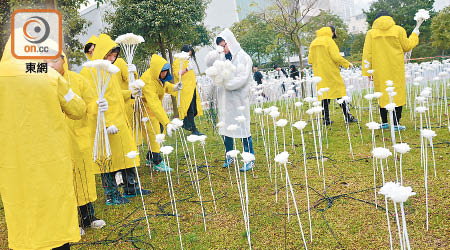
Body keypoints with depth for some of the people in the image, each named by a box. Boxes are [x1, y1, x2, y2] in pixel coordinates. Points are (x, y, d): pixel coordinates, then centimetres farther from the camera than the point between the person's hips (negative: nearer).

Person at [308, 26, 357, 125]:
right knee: (339, 91, 0)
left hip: (319, 74, 6)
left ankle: (326, 119, 4)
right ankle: (347, 117, 0)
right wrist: (347, 64, -3)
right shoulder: (329, 40, -7)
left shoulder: (313, 43, 12)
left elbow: (310, 60, 10)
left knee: (324, 94, 6)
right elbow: (336, 57, -15)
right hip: (331, 72, -5)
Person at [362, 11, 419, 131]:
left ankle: (384, 122, 15)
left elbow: (367, 53, 0)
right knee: (397, 93, 4)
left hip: (379, 71, 1)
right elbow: (407, 47, 8)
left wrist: (367, 71, 4)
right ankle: (396, 124, 2)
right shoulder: (399, 30, 1)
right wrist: (414, 35, 26)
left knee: (382, 93, 10)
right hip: (396, 69, -1)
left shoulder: (371, 33, 2)